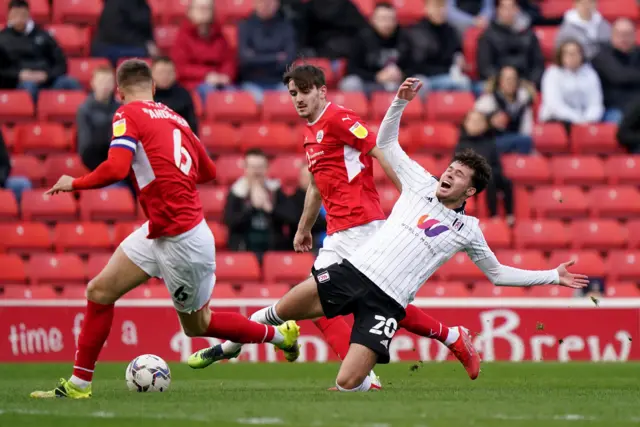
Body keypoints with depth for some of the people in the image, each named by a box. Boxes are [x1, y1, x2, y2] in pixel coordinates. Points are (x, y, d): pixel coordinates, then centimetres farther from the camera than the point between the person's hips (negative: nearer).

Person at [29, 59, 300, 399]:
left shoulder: (128, 115, -12)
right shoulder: (175, 118, 9)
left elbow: (116, 169, -26)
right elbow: (207, 171, 16)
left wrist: (74, 183, -10)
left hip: (182, 242, -8)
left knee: (197, 324, 10)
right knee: (100, 291, 7)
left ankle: (280, 335, 25)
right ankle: (79, 384, 12)